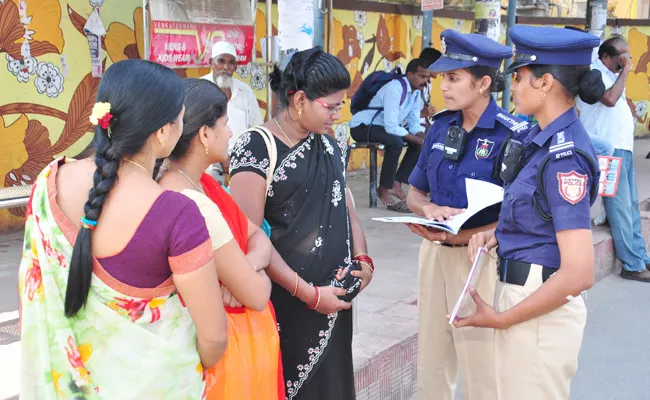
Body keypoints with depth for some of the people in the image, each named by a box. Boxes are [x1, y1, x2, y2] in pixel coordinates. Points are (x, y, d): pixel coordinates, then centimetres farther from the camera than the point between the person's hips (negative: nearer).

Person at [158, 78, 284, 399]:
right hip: (226, 343, -9)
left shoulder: (202, 183, 1)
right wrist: (256, 275, -4)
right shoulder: (192, 206, -29)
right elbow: (256, 295, -25)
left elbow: (257, 236, 4)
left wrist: (246, 267, -17)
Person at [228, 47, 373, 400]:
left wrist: (363, 259, -1)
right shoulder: (257, 149, -15)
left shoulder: (330, 145, 7)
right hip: (284, 304, -6)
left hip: (334, 300, 6)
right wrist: (308, 293, -16)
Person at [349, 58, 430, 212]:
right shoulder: (394, 89, -26)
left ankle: (396, 183, 0)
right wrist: (417, 139, -27)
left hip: (384, 127, 9)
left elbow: (414, 124, 4)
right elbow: (391, 127, -31)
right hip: (362, 127, -9)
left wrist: (422, 138, -16)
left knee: (420, 142, -3)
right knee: (396, 142, -33)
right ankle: (384, 189, -18)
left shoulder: (416, 92, 2)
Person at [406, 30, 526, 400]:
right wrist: (430, 209, -11)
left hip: (481, 257, -6)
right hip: (435, 254, 6)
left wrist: (460, 236, -24)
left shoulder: (513, 135, -14)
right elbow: (415, 192, 11)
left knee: (481, 367, 6)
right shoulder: (441, 126, 4)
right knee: (431, 360, 16)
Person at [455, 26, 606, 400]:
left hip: (541, 309, -9)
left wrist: (502, 319, -18)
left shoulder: (565, 156, -22)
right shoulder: (547, 139, 6)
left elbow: (579, 274, -26)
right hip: (523, 296, 9)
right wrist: (494, 235, 2)